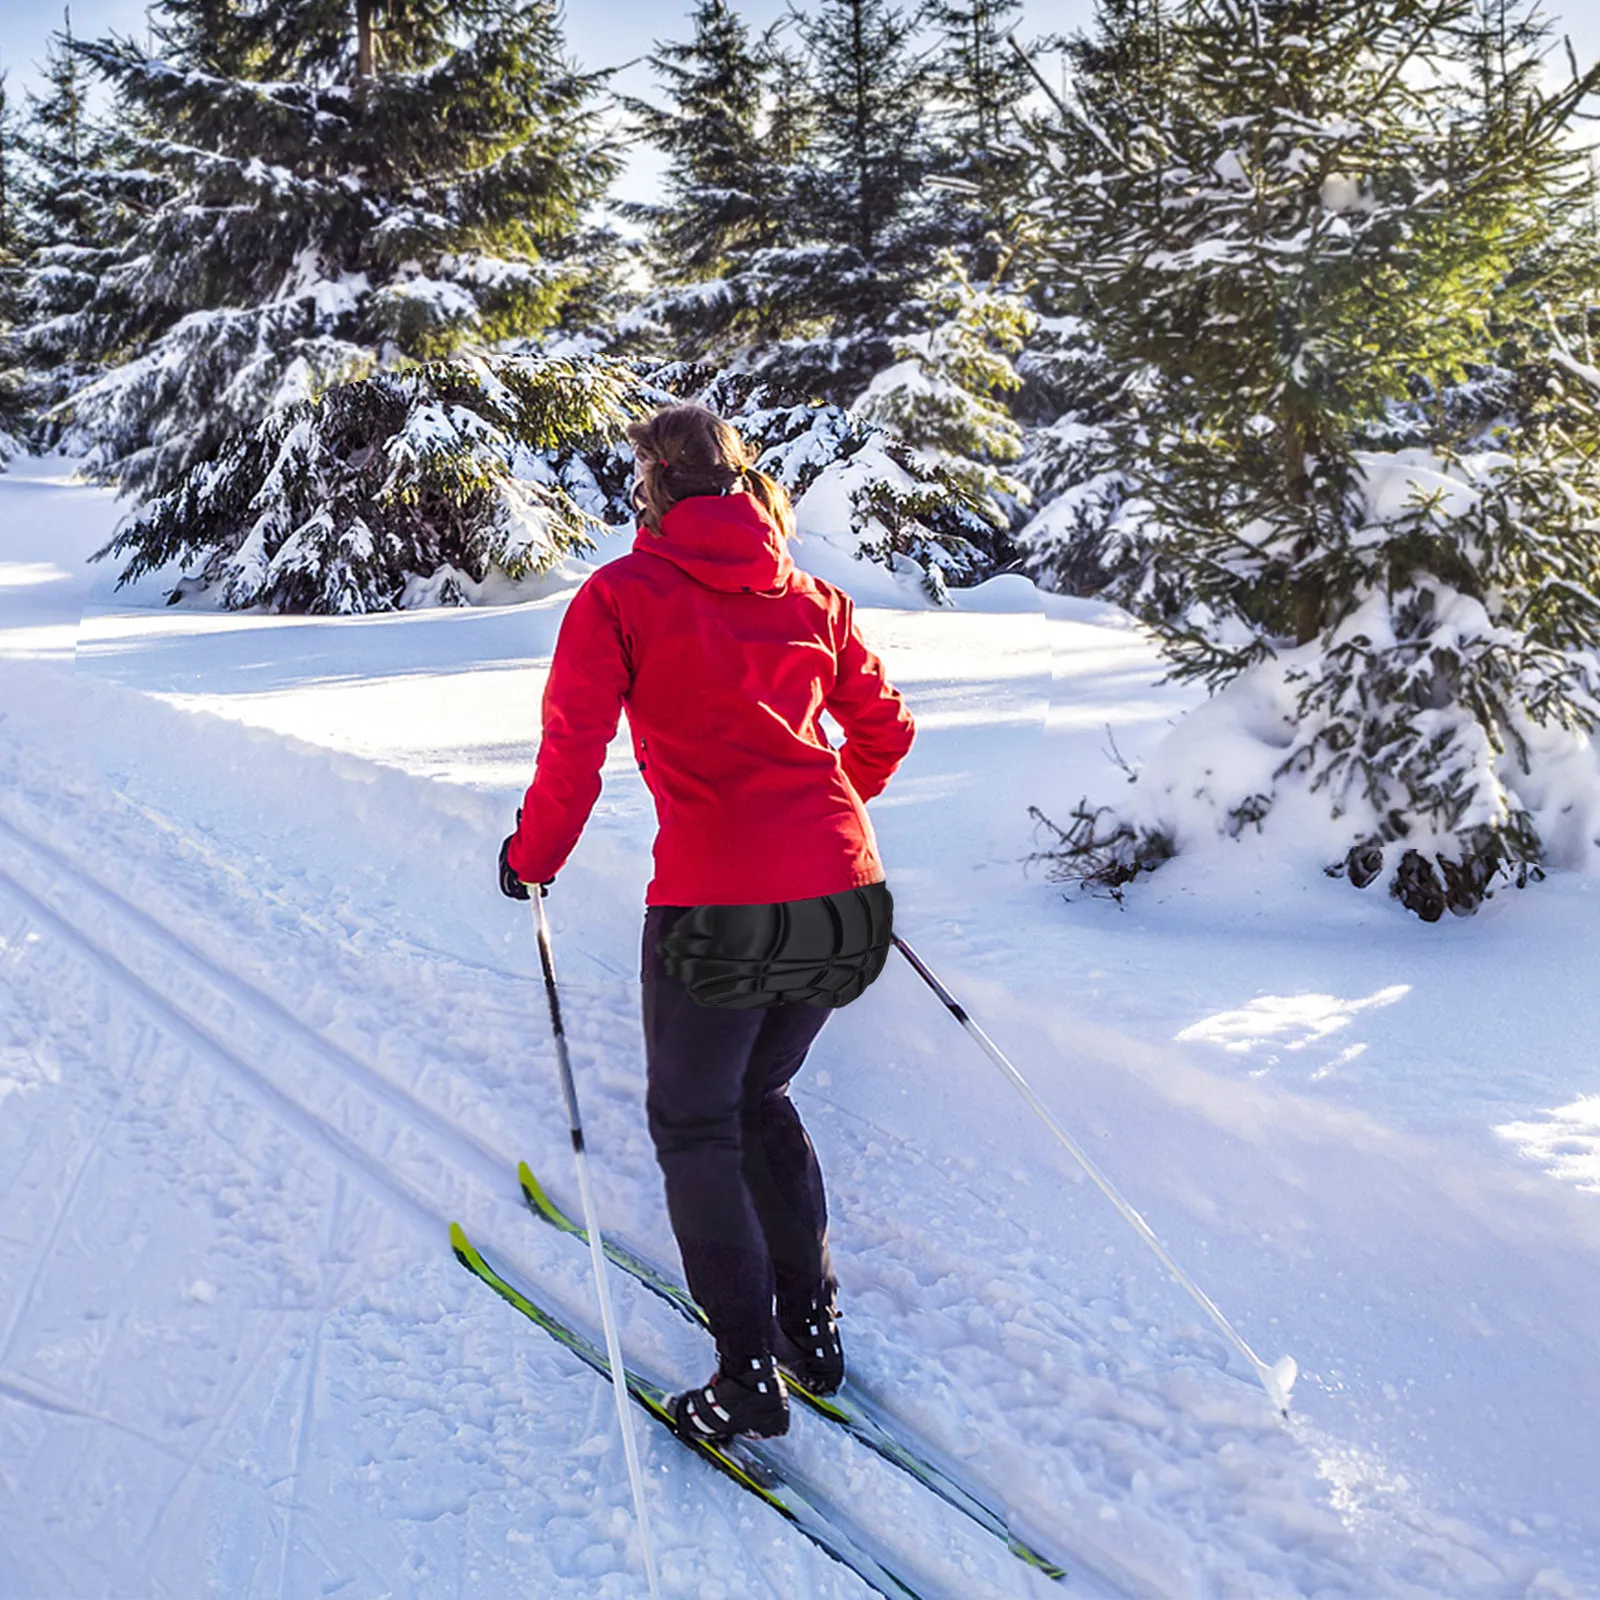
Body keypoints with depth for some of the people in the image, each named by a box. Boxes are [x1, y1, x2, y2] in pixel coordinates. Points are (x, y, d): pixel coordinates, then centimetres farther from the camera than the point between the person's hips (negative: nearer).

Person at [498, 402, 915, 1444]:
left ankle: (750, 1378, 17)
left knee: (694, 1126, 15)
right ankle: (813, 1325, 33)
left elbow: (573, 756, -9)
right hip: (846, 897, 5)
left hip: (717, 906, -5)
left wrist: (533, 860, 8)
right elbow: (885, 731, 20)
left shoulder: (620, 596, -1)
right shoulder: (809, 598, 13)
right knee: (762, 1097, 27)